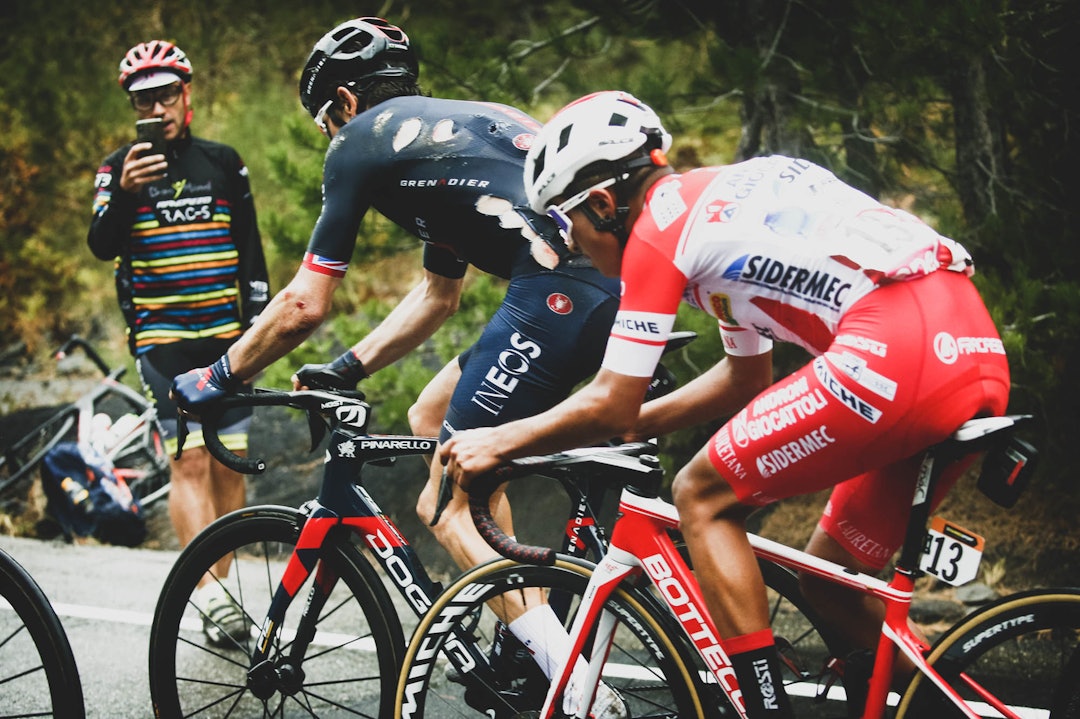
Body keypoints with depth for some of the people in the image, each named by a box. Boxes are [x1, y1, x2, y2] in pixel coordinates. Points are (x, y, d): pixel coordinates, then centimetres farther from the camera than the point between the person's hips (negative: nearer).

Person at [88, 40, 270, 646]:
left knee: (229, 462, 1)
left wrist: (261, 320, 9)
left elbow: (250, 249, 14)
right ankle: (211, 594, -20)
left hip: (226, 334, 3)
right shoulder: (121, 167, 3)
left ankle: (221, 582, 11)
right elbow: (102, 247, -8)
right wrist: (124, 194, -25)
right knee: (190, 460, -14)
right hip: (163, 336, -3)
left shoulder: (223, 162, 9)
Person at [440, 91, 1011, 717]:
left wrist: (498, 443, 17)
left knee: (703, 497, 5)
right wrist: (627, 425, 40)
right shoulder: (717, 198, 28)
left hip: (898, 351, -9)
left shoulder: (659, 225, 1)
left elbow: (611, 406, 3)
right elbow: (746, 377, 38)